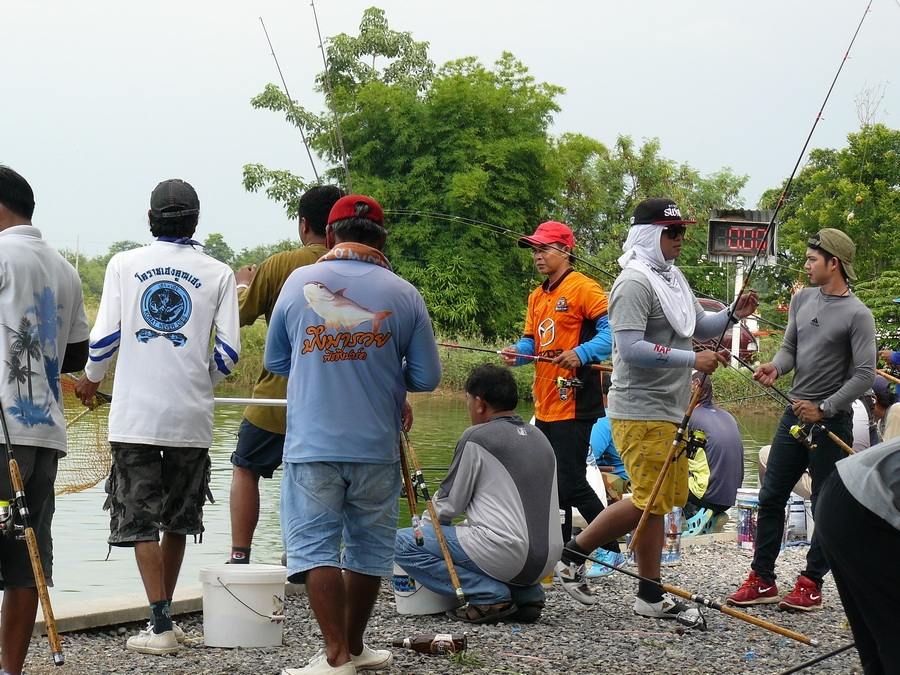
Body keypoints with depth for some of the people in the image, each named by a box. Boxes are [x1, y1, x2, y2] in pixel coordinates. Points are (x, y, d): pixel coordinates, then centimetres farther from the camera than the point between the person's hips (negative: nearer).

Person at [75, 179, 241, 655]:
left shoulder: (124, 264, 1)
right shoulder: (218, 274, 2)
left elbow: (104, 338, -2)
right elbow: (228, 351, 0)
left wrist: (91, 379, 18)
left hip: (135, 414, -1)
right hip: (192, 418, 1)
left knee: (140, 519, 1)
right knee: (178, 518, 14)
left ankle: (160, 626, -6)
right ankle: (165, 617, 21)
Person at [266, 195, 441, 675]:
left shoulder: (299, 283, 0)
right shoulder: (403, 294, -1)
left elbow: (275, 362, 11)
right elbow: (426, 377, 2)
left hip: (312, 444, -1)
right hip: (377, 446, 1)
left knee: (316, 546, 0)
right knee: (368, 548, 14)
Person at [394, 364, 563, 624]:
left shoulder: (477, 437, -4)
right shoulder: (540, 438, 17)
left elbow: (449, 503, 1)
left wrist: (425, 524, 20)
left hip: (506, 553, -8)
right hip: (547, 562, 8)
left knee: (403, 544, -3)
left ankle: (490, 595, -9)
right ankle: (526, 593, 11)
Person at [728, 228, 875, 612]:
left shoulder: (857, 315, -12)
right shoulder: (802, 299, 8)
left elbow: (864, 375, -15)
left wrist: (824, 409, -17)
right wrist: (775, 367, -10)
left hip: (831, 422, -7)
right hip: (794, 414, 7)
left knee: (826, 507, 3)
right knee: (771, 497, 7)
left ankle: (811, 583, 11)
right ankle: (762, 580, 14)